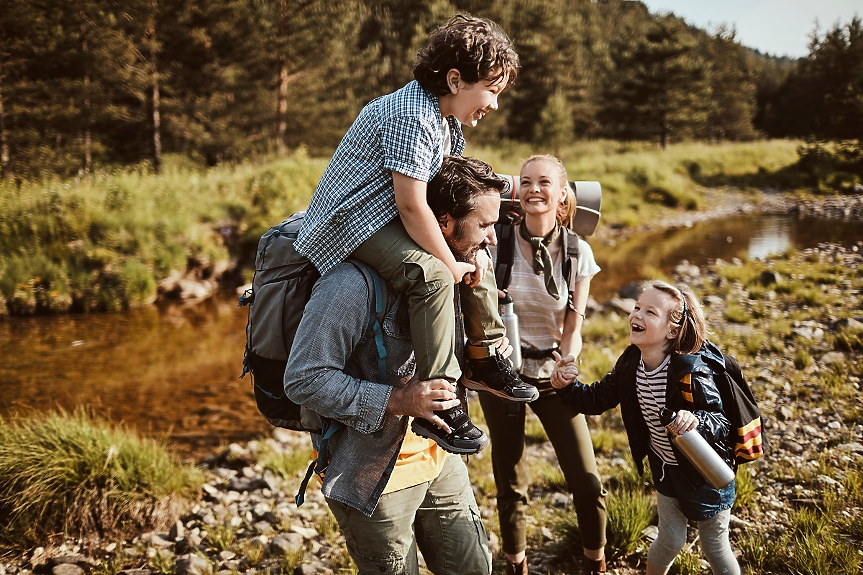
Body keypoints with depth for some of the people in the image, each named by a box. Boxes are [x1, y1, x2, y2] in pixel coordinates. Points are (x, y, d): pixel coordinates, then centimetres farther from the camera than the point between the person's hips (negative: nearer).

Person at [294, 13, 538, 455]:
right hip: (352, 222, -11)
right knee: (433, 275, -31)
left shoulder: (448, 120, 8)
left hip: (391, 219, 11)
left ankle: (484, 358, 24)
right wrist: (451, 266, -20)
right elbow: (412, 206, -29)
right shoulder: (411, 117, -25)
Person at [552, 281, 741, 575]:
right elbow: (598, 398, -1)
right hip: (665, 469, 5)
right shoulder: (630, 363, -12)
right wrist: (567, 387, -18)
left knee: (714, 546, 13)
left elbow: (723, 423, -27)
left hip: (705, 473, -5)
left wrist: (697, 421, -48)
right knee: (670, 540, 18)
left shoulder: (691, 373, -31)